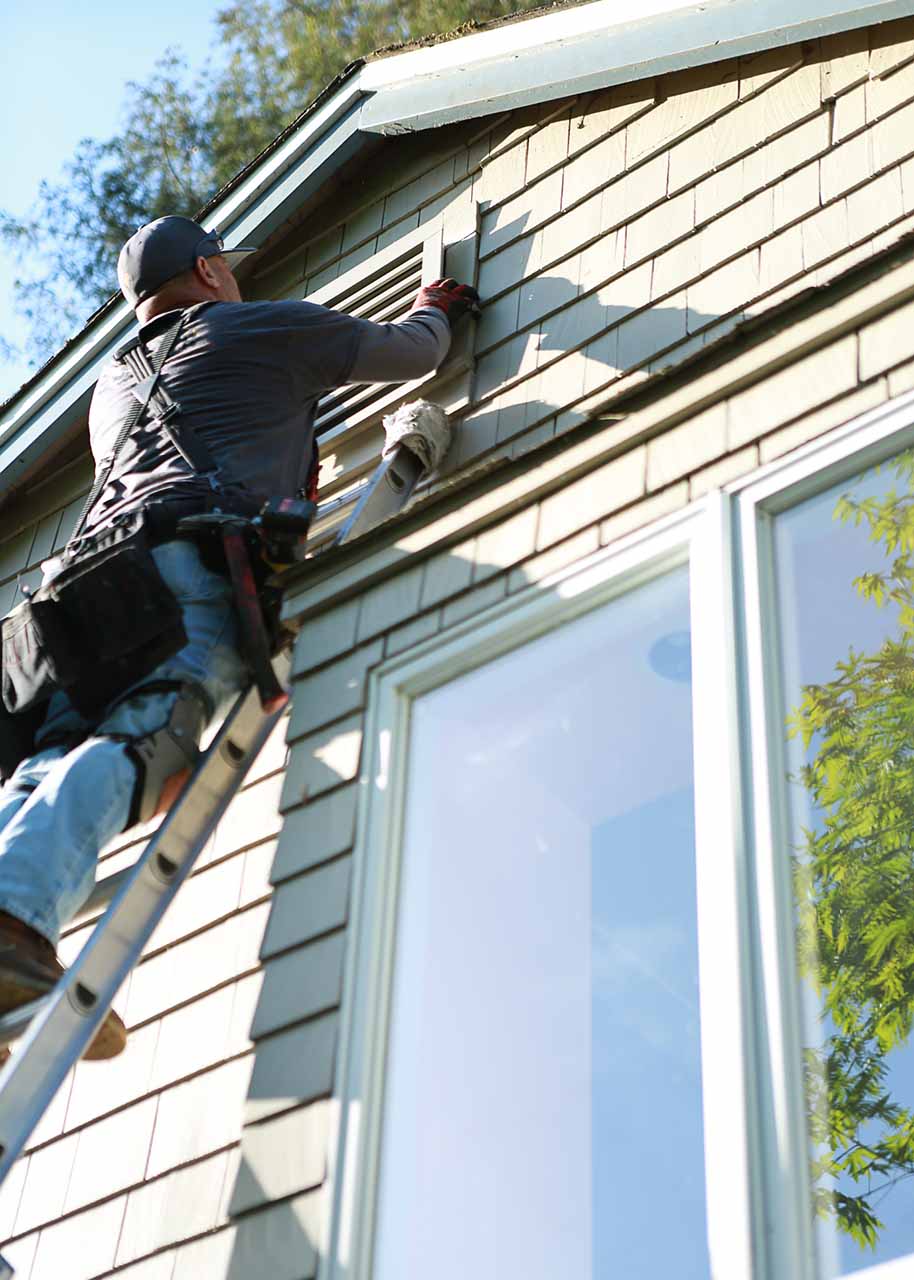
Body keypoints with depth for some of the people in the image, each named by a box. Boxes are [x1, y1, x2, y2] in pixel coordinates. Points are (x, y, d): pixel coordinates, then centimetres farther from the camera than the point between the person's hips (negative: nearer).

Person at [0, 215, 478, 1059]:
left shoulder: (112, 385, 40)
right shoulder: (262, 330, 25)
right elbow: (410, 354, 35)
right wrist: (436, 311, 59)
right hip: (196, 558, -6)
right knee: (129, 739, -26)